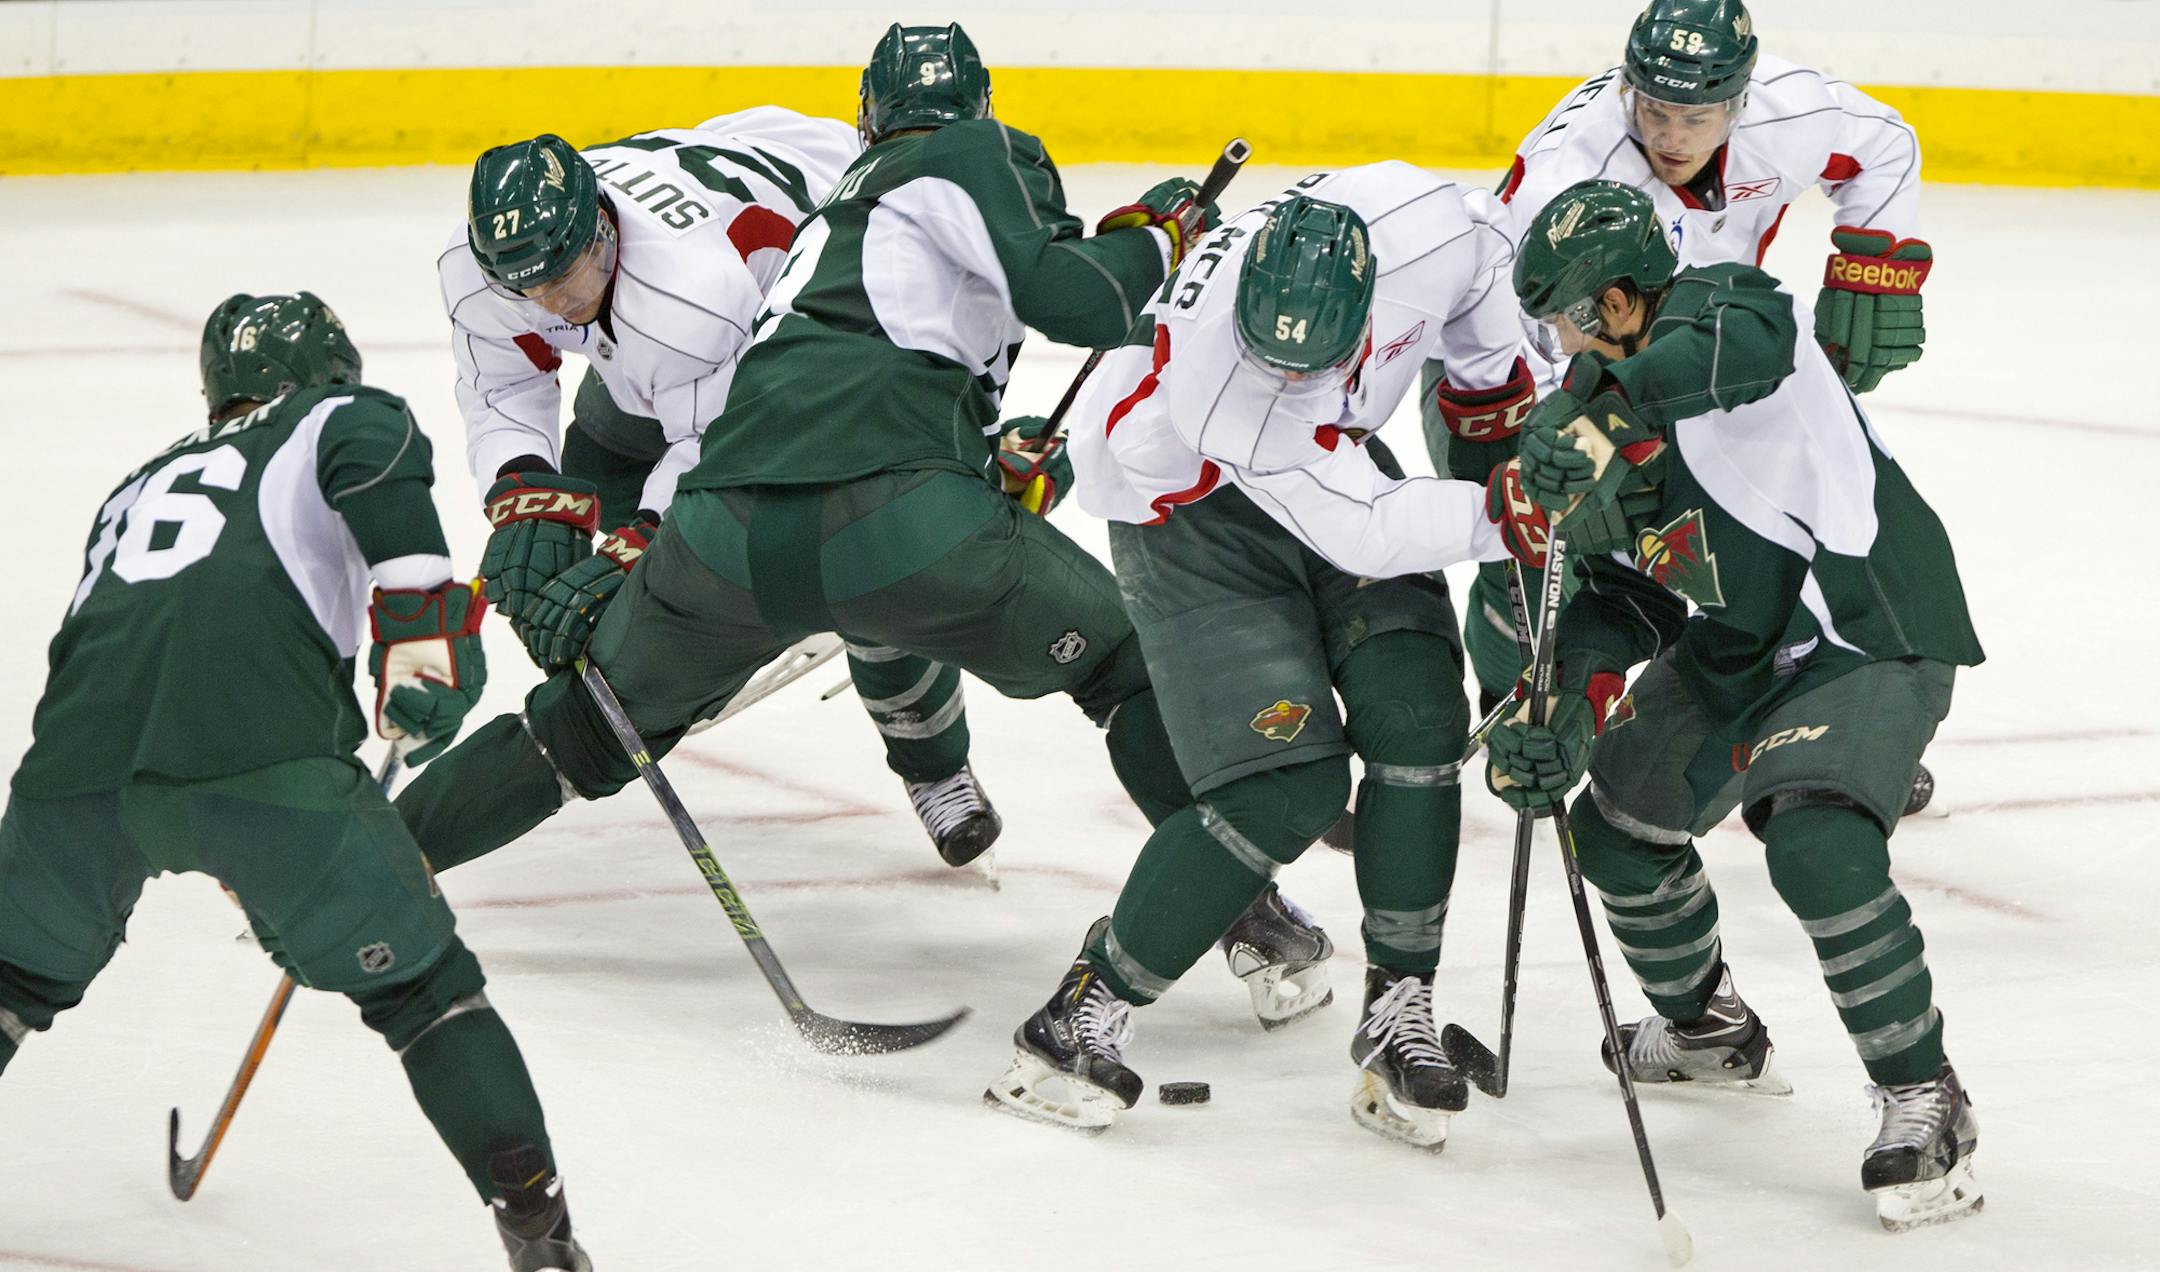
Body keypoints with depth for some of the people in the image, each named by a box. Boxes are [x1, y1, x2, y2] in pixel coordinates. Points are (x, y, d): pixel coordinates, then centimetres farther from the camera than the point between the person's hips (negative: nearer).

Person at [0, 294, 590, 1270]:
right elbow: (375, 453, -2)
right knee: (425, 988, 11)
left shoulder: (142, 484, 40)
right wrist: (420, 621, -9)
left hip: (84, 760, 4)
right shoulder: (334, 419, 24)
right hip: (260, 759, -4)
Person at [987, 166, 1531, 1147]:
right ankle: (1083, 1017, -4)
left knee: (1417, 724, -11)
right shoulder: (1207, 348, -41)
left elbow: (1478, 301, 0)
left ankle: (1398, 1013, 2)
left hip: (1340, 465, 5)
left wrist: (1506, 397, 7)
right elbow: (1364, 532, -34)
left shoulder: (1432, 225, -29)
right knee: (1289, 783, -16)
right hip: (1187, 503, -5)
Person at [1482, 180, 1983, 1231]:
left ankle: (1924, 1101, -14)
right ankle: (1708, 1028, 40)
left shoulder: (1716, 311, -18)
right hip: (1746, 646, 10)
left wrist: (1604, 415, -54)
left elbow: (1740, 339, -46)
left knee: (1817, 846, -29)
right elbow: (1615, 597, 7)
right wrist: (1562, 726, -7)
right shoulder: (1608, 408, 7)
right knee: (1617, 823, 15)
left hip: (1875, 634, -10)